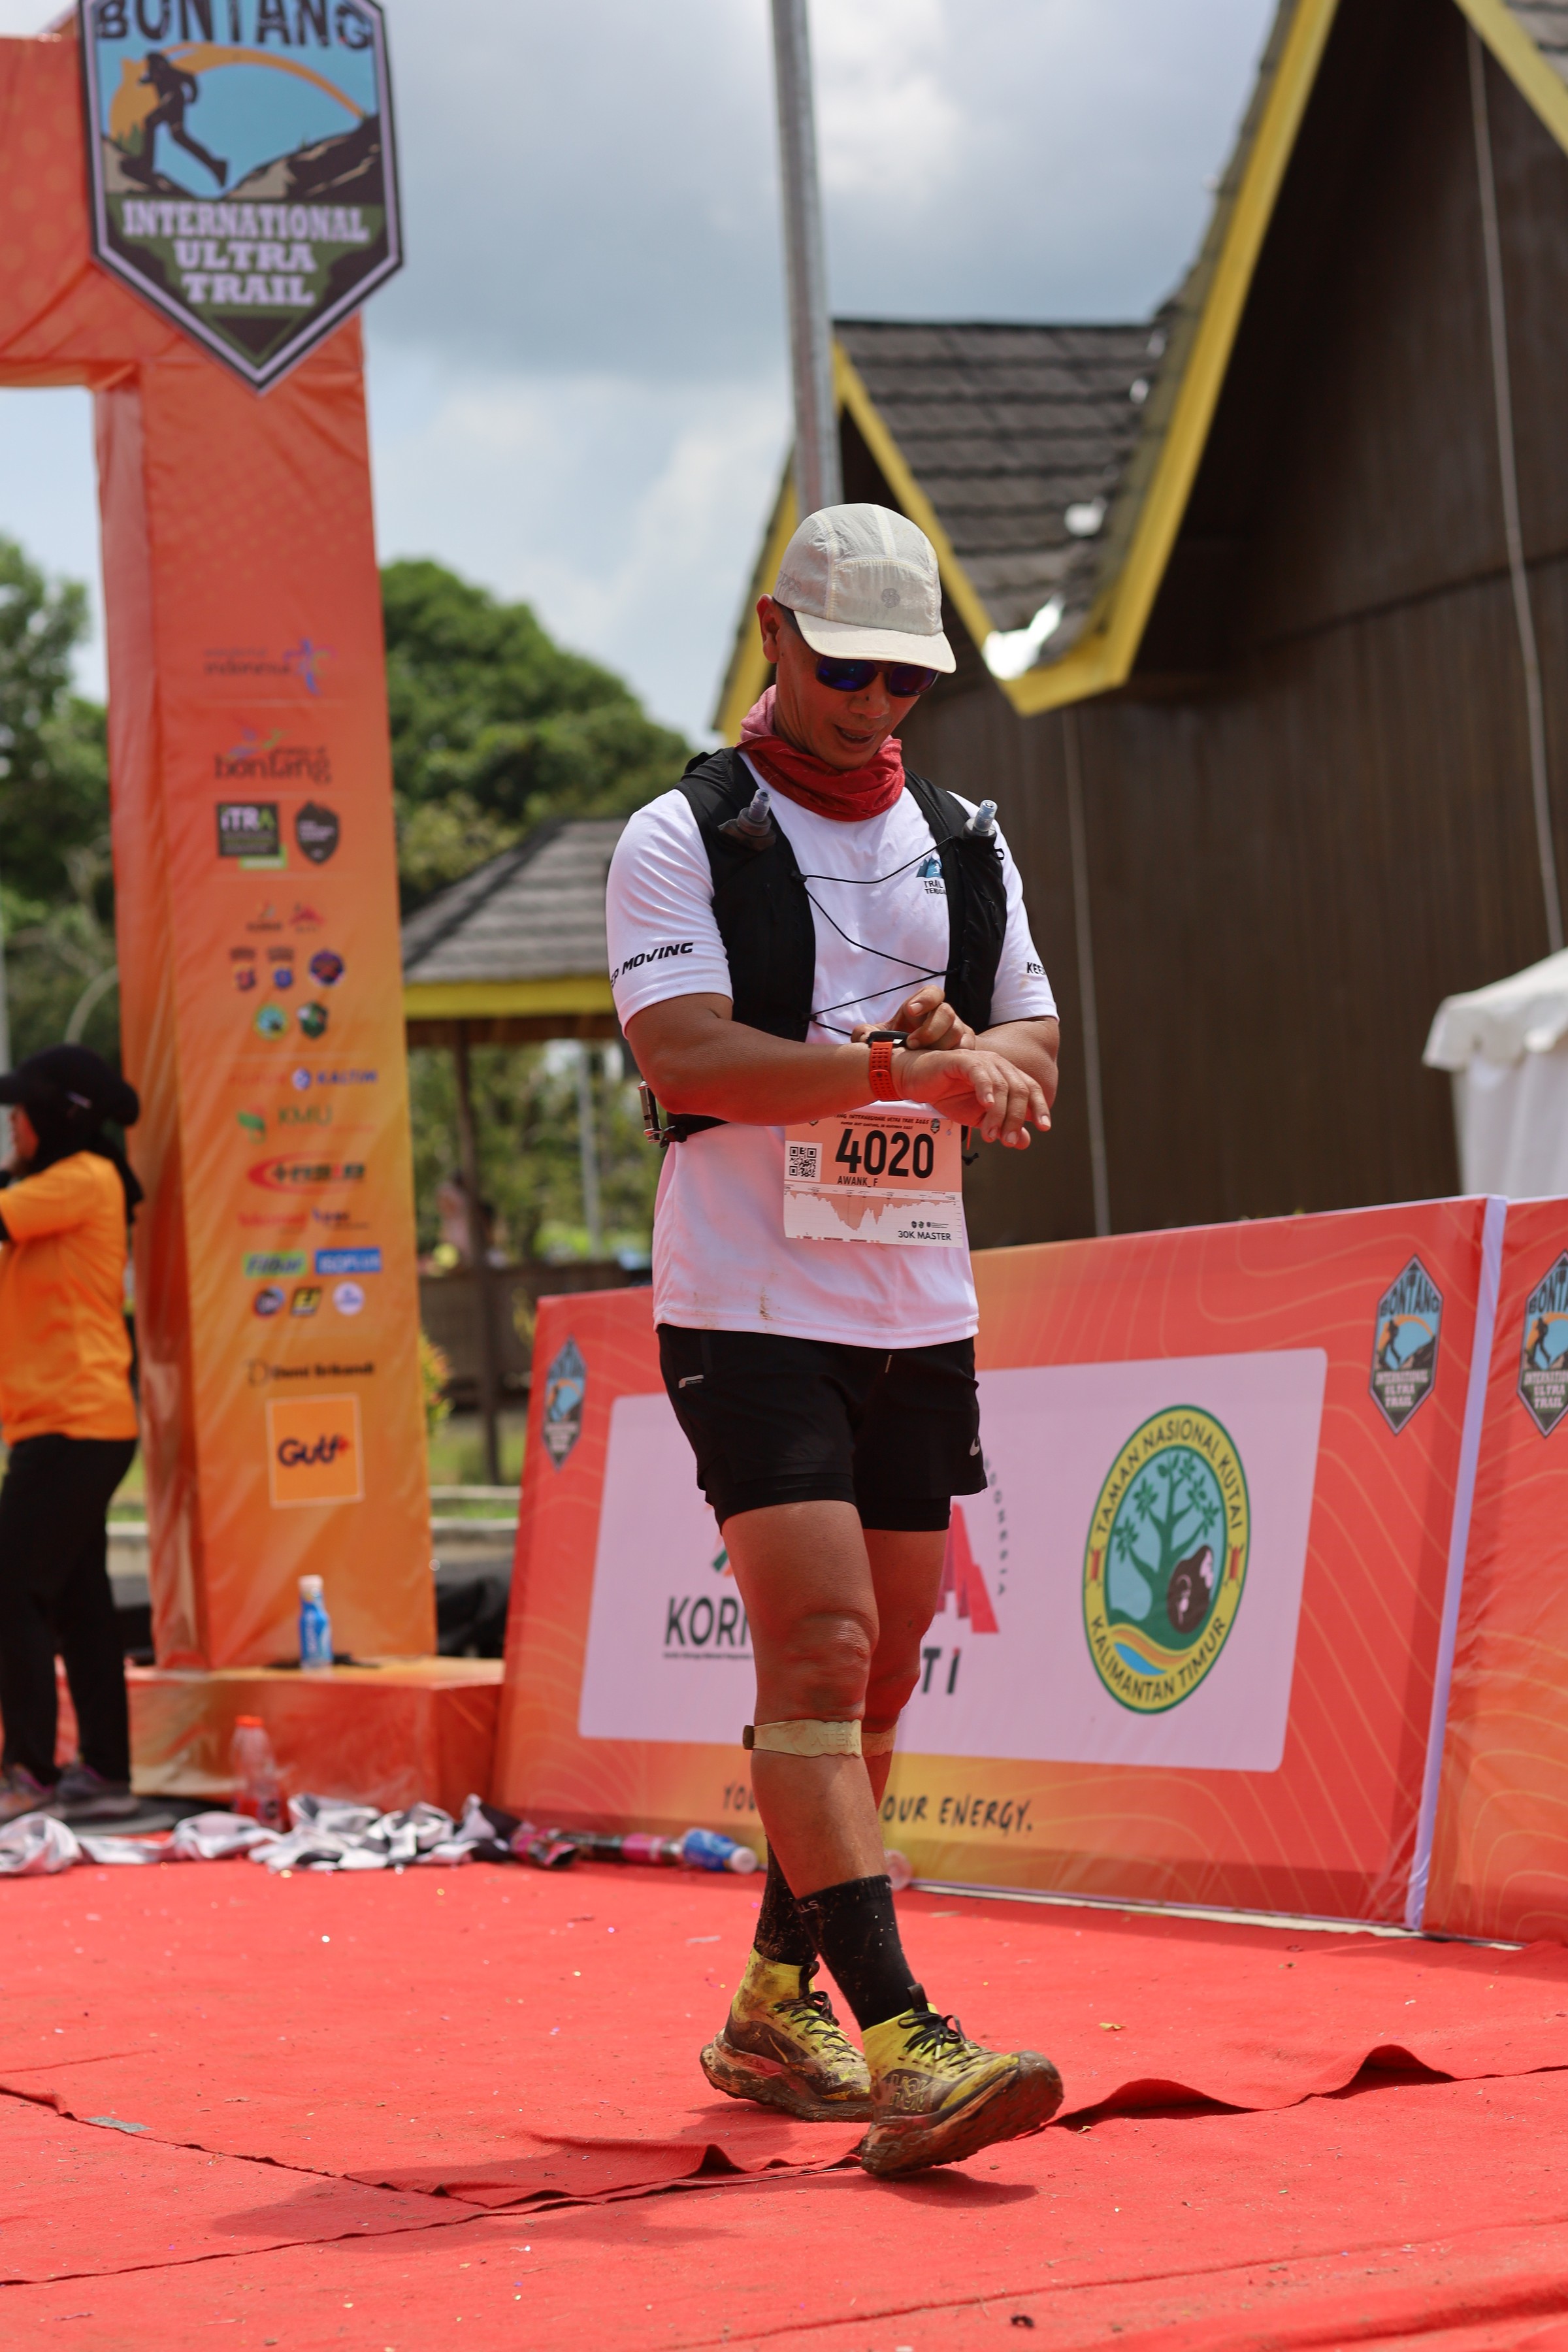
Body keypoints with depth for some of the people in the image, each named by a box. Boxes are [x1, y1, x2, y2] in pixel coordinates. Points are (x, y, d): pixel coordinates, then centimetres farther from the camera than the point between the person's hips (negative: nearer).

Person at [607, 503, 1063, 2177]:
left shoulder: (964, 846, 14)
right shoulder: (681, 840, -4)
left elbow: (1032, 1057, 13)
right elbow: (683, 1054, -18)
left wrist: (966, 1050, -10)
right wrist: (899, 1068, -28)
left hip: (919, 1306, 6)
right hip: (748, 1303, -6)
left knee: (876, 1672, 9)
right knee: (820, 1651, -15)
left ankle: (777, 2002, 23)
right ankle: (898, 2037, -20)